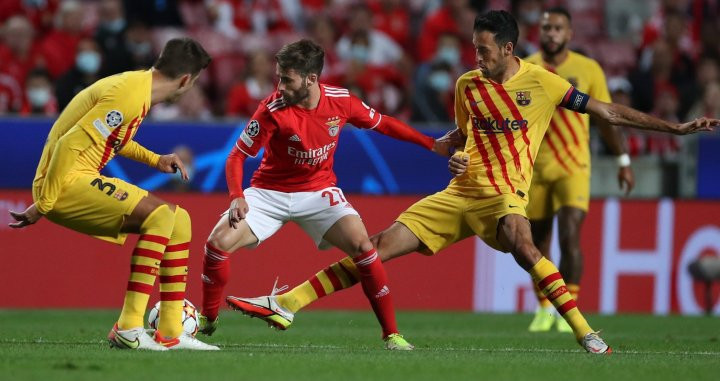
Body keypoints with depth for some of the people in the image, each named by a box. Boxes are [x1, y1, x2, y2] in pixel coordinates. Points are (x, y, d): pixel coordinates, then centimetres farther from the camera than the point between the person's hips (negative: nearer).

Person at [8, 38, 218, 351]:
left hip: (85, 180, 10)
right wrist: (42, 205, -22)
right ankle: (128, 329, -25)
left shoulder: (138, 85, 12)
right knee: (160, 215, -24)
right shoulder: (129, 96, -19)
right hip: (67, 182, -10)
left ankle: (171, 333, 8)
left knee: (179, 221, 9)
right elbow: (70, 145, -24)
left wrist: (154, 160, 21)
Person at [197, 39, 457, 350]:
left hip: (318, 191, 1)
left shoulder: (340, 101, -12)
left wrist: (432, 145, 8)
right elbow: (237, 156, -14)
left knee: (361, 245, -21)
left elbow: (382, 124, 7)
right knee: (218, 242, -20)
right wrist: (236, 197, -32)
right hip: (270, 193, -1)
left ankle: (391, 334, -10)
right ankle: (207, 319, 4)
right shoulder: (273, 109, -20)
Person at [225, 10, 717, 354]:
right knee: (382, 245, -4)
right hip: (460, 193, 4)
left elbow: (607, 111, -2)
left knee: (520, 243, -38)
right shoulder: (468, 85, 7)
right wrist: (455, 157, 2)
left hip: (504, 196, -4)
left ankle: (586, 333, -36)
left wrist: (678, 127, -6)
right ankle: (286, 303, -3)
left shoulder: (541, 82, -5)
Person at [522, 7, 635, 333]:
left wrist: (623, 161, 7)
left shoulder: (588, 69, -1)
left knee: (569, 237, -16)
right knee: (538, 243, 7)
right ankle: (544, 309, 24)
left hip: (573, 166, -2)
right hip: (535, 168, 2)